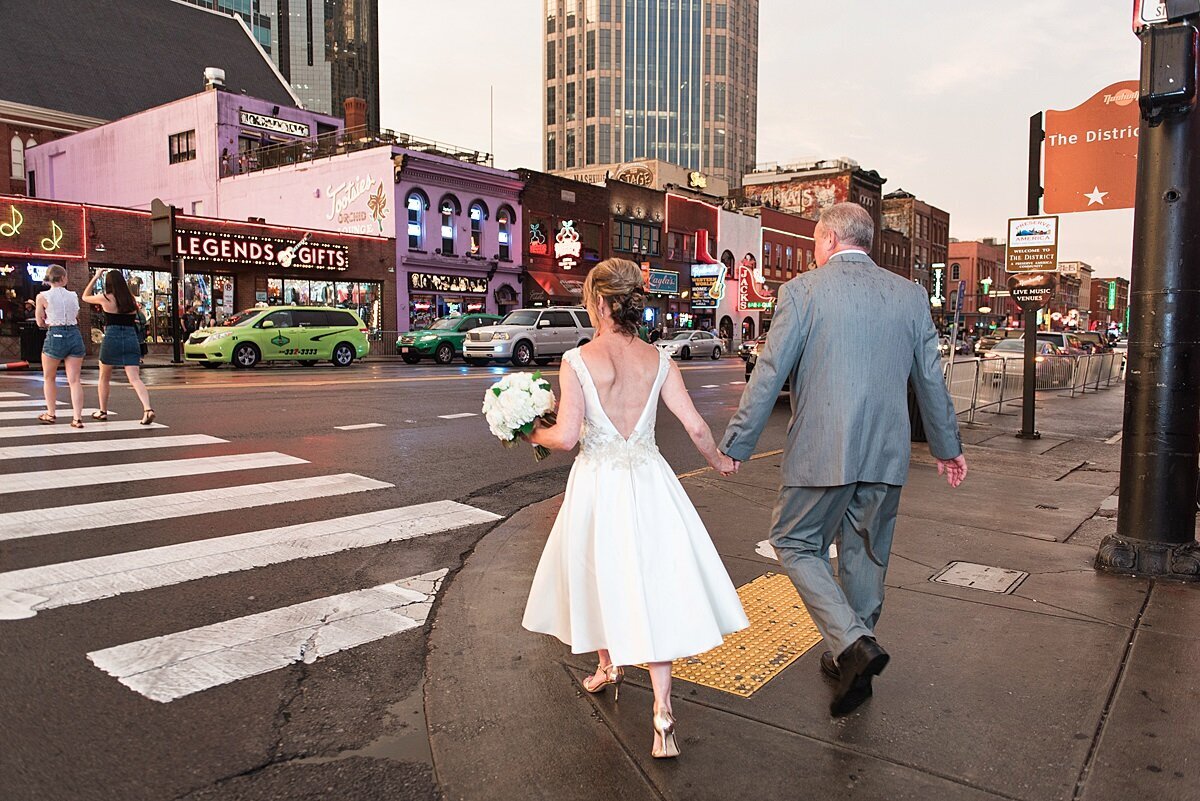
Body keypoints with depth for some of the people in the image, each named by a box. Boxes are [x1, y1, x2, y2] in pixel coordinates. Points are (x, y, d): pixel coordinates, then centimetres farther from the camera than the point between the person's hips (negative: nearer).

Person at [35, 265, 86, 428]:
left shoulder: (43, 297, -3)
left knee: (49, 378, 18)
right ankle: (77, 417, -6)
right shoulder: (73, 296, 5)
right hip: (75, 336, 2)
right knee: (74, 380, 1)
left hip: (55, 336, -2)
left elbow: (40, 323, 4)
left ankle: (51, 413, 25)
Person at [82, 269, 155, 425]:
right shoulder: (131, 300, 8)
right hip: (131, 339, 2)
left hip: (112, 338, -2)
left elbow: (85, 297, 19)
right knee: (135, 379, -6)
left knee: (104, 377, 19)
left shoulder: (105, 298, -1)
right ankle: (147, 409, -27)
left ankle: (103, 411, 29)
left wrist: (95, 277, 21)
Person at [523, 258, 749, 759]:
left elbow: (566, 436, -14)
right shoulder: (658, 361, 0)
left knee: (602, 574, 20)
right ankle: (662, 714, 1)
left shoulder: (577, 361, -10)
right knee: (653, 585, 5)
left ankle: (609, 666, 43)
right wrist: (719, 462, 17)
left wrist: (534, 434, 7)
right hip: (648, 480, 2)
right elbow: (694, 425, -1)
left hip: (597, 483, -2)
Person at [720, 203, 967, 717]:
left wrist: (736, 444, -1)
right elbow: (930, 379, 13)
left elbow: (769, 373, -9)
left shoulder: (802, 290, -7)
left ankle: (853, 645, -5)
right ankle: (851, 656, 32)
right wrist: (948, 447, 25)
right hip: (886, 455, 5)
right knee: (865, 556, 18)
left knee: (796, 545, 11)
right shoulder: (910, 295, 7)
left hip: (821, 452, -5)